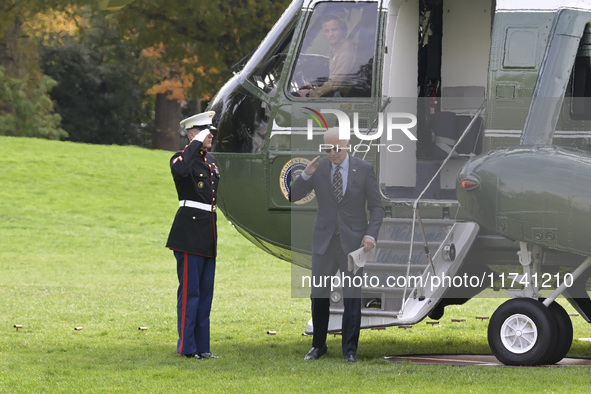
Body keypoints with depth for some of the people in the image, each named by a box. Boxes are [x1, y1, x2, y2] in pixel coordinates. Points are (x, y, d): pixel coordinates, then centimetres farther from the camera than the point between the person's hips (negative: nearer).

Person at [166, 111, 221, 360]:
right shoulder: (181, 158, -9)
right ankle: (187, 346, -3)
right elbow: (181, 170, -35)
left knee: (205, 291, 10)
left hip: (208, 233, 9)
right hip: (190, 232, -9)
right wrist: (196, 143, -24)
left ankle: (202, 346, 14)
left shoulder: (211, 161, 17)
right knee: (190, 291, -6)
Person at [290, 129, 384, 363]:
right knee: (319, 295, 5)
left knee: (352, 297, -1)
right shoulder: (319, 168, 1)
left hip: (352, 241, -2)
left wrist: (371, 234, -12)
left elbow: (376, 207, 1)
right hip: (324, 240, 2)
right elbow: (293, 196, -2)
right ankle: (318, 345, 18)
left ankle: (350, 350, 7)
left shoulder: (364, 169, -3)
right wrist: (306, 175, -18)